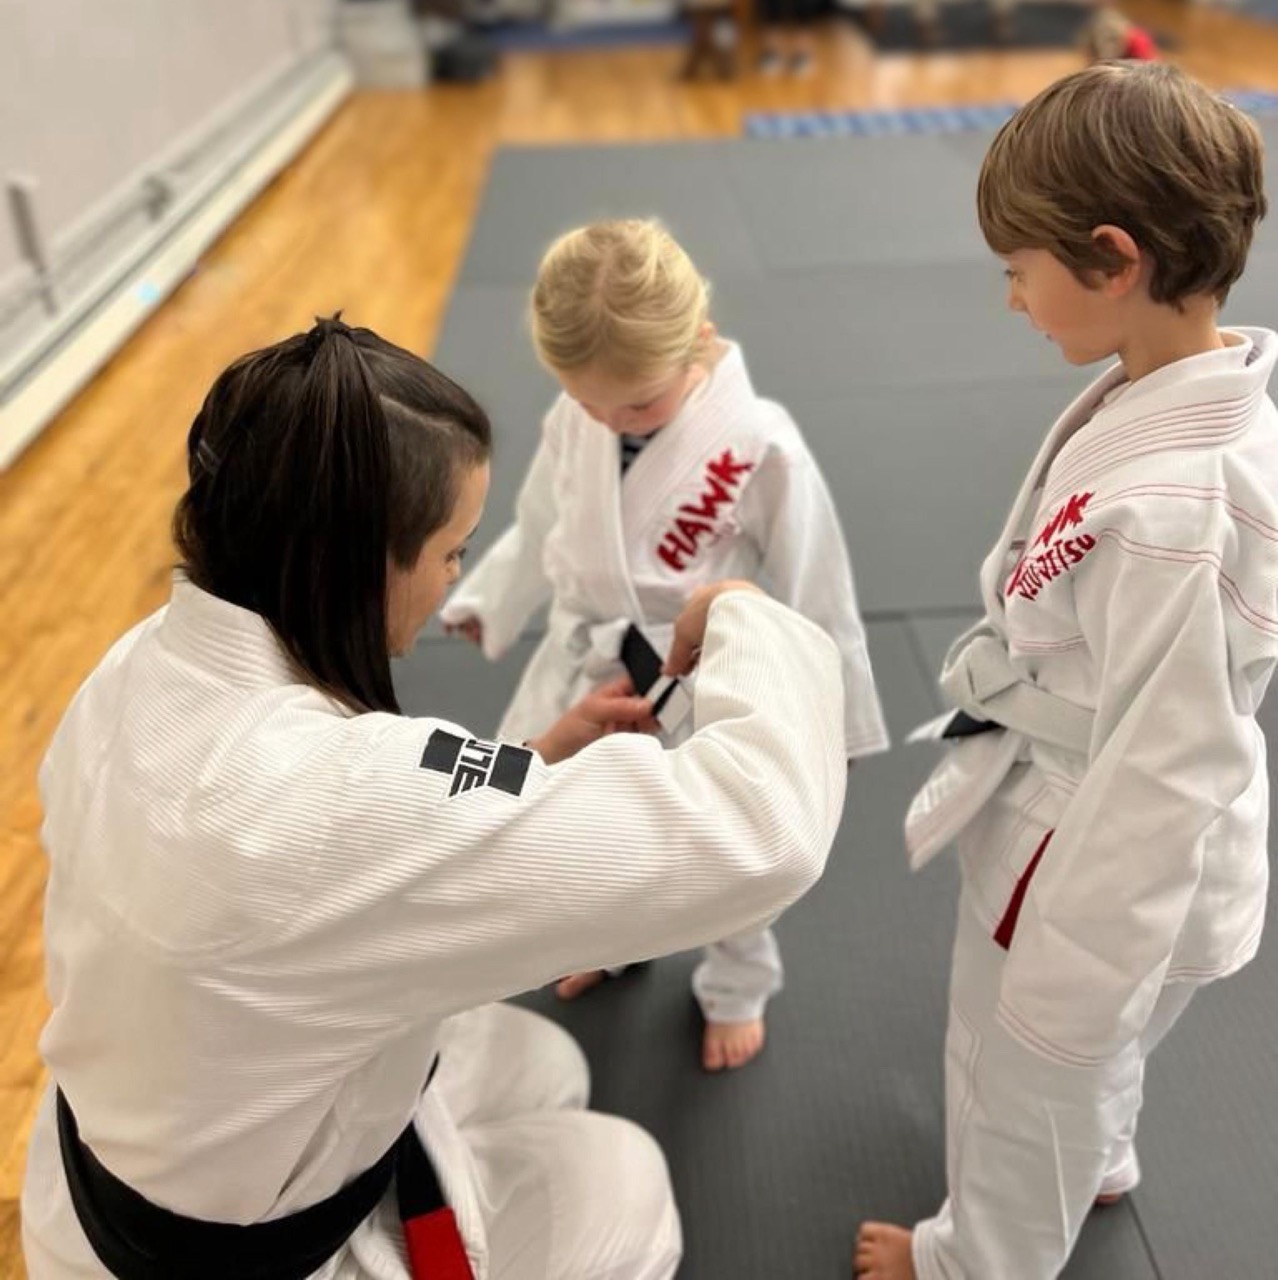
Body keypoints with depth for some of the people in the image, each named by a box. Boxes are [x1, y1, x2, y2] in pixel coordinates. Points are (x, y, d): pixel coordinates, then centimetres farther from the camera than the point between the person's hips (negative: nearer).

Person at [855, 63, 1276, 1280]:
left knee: (1024, 1079, 22)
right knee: (1085, 1052, 36)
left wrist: (1061, 978, -17)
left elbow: (1161, 777, -30)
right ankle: (1094, 1162, 67)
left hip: (1101, 856, -8)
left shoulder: (1170, 504, -38)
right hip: (1090, 817, 8)